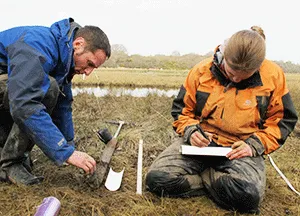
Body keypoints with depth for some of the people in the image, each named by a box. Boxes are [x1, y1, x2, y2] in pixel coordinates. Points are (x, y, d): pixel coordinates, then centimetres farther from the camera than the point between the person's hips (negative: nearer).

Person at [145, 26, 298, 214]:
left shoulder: (273, 75, -5)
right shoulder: (202, 70, -4)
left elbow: (283, 120, 4)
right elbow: (181, 109, 8)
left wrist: (255, 145, -10)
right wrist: (191, 131, -13)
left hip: (241, 149, -1)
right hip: (200, 142, 1)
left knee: (247, 196, -33)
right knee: (156, 179, -22)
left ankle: (201, 176, -2)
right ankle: (222, 181, -3)